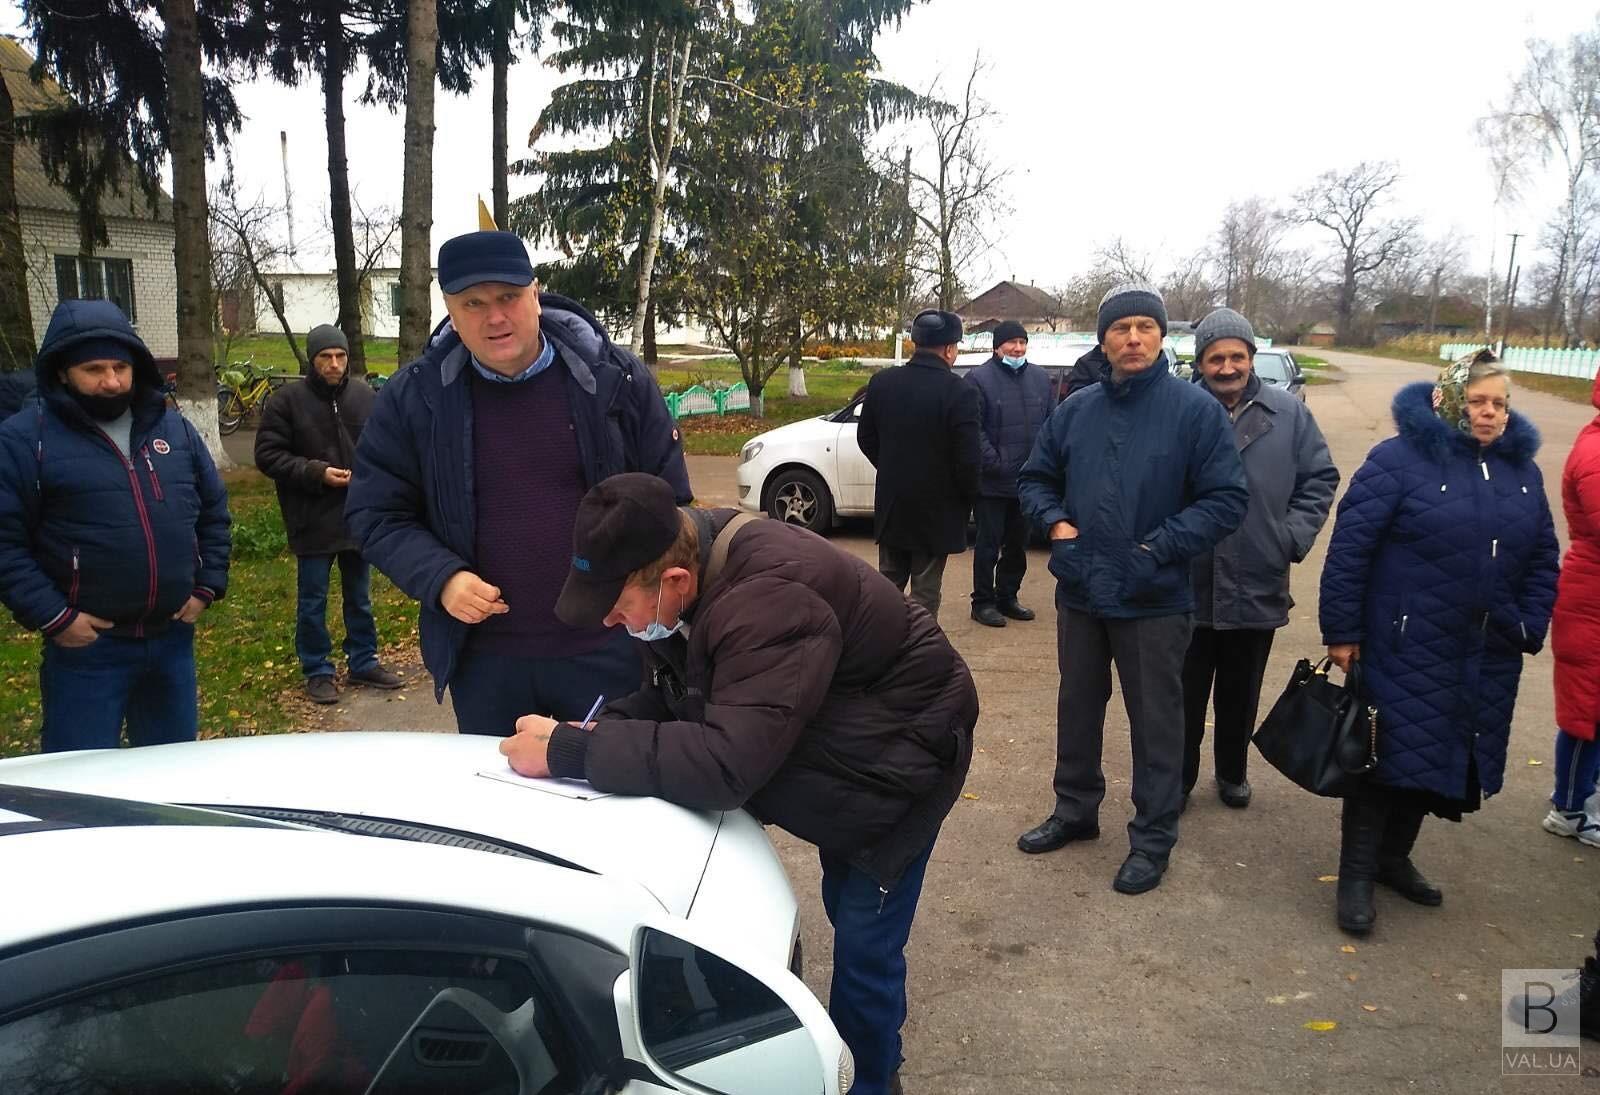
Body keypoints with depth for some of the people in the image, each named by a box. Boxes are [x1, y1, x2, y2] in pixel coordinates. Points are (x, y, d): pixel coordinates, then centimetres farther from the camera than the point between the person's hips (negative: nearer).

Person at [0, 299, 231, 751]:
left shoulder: (174, 428, 7)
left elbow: (214, 511, 15)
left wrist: (208, 586, 6)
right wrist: (51, 616, -15)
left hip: (173, 636, 4)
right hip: (86, 643, -4)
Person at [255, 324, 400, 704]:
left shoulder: (364, 397, 2)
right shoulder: (287, 400, -8)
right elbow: (268, 455, -9)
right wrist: (316, 473, -19)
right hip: (313, 520, -3)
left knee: (360, 598, 16)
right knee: (313, 602, 8)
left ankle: (364, 663, 29)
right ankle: (318, 671, 21)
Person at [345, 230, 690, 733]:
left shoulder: (616, 378, -4)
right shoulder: (412, 397, -2)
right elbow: (376, 514, 3)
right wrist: (441, 578, -14)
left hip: (609, 648, -1)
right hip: (482, 657, 1)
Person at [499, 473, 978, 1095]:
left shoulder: (771, 602, -42)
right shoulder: (685, 561, -14)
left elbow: (724, 765, -47)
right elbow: (675, 694, 0)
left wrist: (567, 750, -41)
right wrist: (604, 728, -20)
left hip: (900, 753, -8)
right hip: (832, 752, 8)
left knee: (863, 944, -2)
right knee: (846, 912, 23)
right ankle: (873, 1040, 46)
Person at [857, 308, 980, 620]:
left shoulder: (881, 382, -2)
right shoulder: (959, 392, -18)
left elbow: (866, 438, 7)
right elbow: (967, 458, -17)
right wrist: (967, 500, 1)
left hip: (891, 503, 5)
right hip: (936, 508, -4)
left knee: (888, 585, 19)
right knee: (925, 594, 5)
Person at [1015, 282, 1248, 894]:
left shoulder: (1194, 410, -9)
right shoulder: (1076, 409, 3)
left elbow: (1227, 499, -11)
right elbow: (1035, 478, 14)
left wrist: (1158, 548, -17)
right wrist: (1056, 522, -5)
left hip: (1154, 600, -4)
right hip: (1080, 593, 5)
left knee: (1156, 722, 8)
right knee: (1078, 707, 19)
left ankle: (1153, 838, 24)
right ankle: (1075, 810, 38)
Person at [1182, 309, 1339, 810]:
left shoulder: (1287, 412, 1)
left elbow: (1320, 478, 8)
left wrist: (1294, 536, -3)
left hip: (1258, 586, 2)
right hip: (1189, 584, -2)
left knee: (1241, 692, 18)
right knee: (1186, 692, 8)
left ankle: (1232, 772, 37)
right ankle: (1178, 777, 24)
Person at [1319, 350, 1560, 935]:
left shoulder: (1522, 471, 9)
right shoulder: (1399, 460, -11)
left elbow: (1542, 561, 15)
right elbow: (1349, 547, -13)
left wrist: (1529, 629, 5)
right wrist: (1342, 632, -13)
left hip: (1487, 660, 6)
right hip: (1404, 651, -6)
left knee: (1438, 758, 15)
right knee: (1389, 756, 0)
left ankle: (1394, 855, 32)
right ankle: (1356, 874, 12)